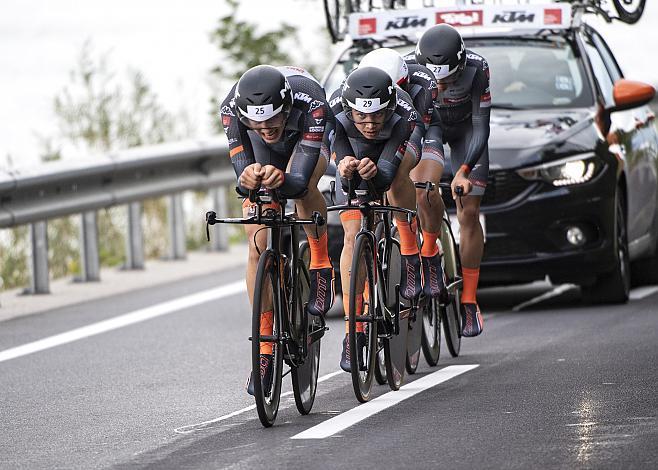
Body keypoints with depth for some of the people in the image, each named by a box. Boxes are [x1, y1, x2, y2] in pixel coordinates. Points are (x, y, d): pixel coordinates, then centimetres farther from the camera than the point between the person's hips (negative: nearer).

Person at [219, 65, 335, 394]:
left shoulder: (310, 103, -43)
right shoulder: (232, 108, -37)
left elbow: (299, 180, -46)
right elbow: (241, 169, -38)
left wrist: (281, 180, -69)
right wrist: (248, 179, -62)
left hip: (307, 138, -2)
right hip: (263, 157, 2)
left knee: (302, 183, -38)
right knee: (259, 245, -12)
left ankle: (321, 266, -12)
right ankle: (264, 350, -4)